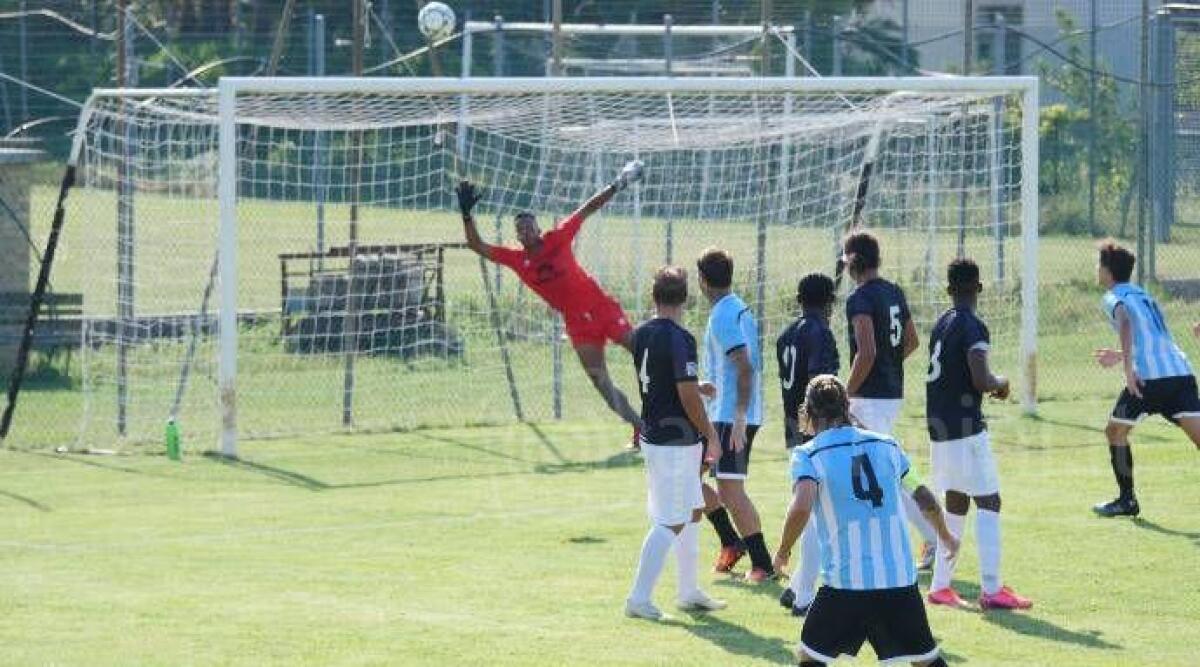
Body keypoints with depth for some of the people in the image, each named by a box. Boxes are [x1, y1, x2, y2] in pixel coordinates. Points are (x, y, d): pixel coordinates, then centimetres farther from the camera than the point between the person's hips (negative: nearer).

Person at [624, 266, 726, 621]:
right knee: (670, 523, -5)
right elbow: (688, 397, -21)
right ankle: (639, 599, -6)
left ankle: (689, 592, 27)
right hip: (677, 442, -9)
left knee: (692, 512, 20)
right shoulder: (679, 339, -20)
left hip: (653, 435, 9)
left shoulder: (641, 335, 6)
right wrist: (711, 436, -9)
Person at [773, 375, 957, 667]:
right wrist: (947, 537, 37)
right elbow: (924, 498, 19)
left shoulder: (808, 455, -2)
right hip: (900, 578, 3)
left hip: (845, 581, -3)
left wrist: (783, 550, -1)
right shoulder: (886, 445, 11)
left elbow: (801, 509, -19)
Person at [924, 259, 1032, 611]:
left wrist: (990, 385, 19)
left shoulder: (941, 325, 13)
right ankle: (991, 589, -14)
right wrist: (1000, 383, -1)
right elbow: (980, 380, -22)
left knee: (956, 502, 16)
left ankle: (940, 585, 18)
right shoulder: (973, 328, -13)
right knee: (988, 502, -7)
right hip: (965, 428, -8)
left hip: (938, 426, 8)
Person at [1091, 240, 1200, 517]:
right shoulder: (1142, 295, 29)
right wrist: (1122, 356, 49)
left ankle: (1127, 500, 15)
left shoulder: (1114, 297, 7)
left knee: (1115, 431, 13)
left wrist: (1128, 367, -26)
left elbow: (1125, 322, -16)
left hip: (1149, 377, -6)